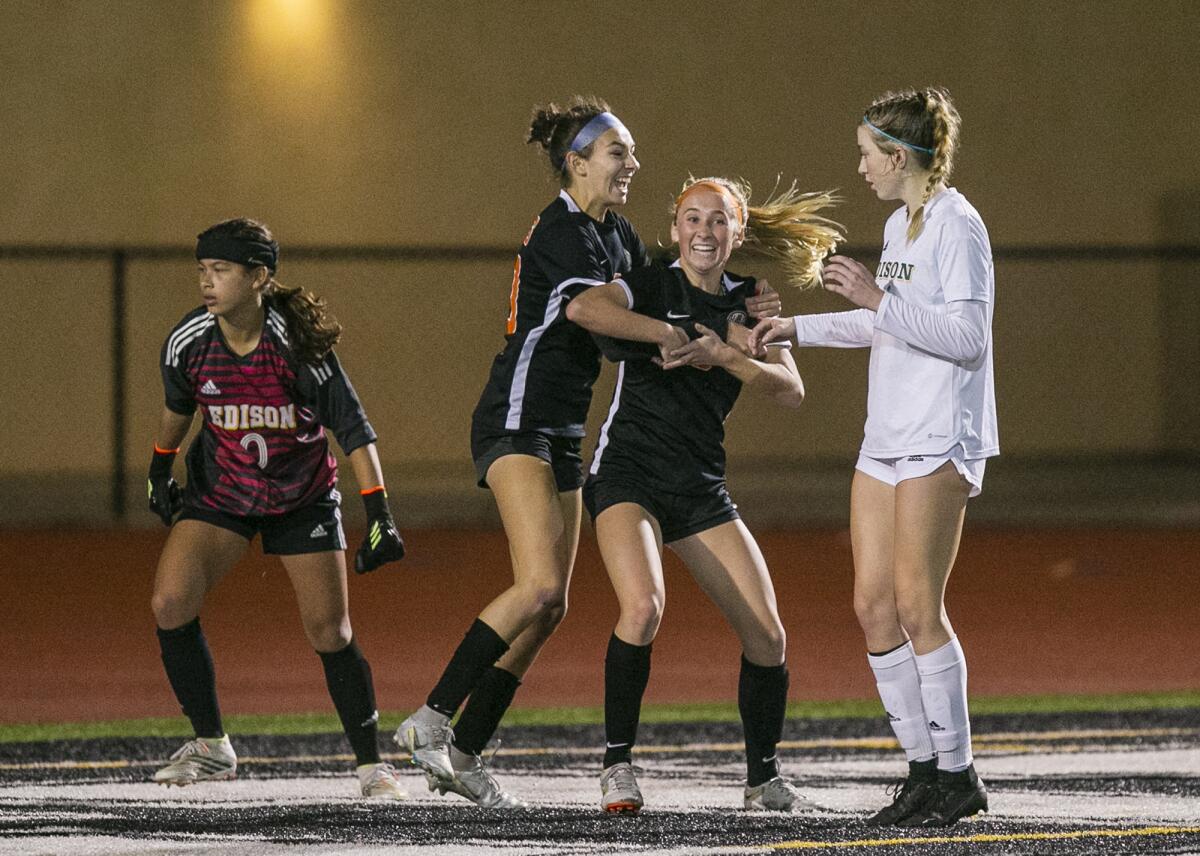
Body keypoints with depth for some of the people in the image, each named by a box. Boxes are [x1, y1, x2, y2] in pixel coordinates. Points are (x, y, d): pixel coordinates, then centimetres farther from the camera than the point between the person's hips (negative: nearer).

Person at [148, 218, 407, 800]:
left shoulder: (298, 342, -26)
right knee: (170, 603, -16)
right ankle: (211, 747, -1)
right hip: (220, 491, 3)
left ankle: (372, 766, 11)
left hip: (304, 499, -3)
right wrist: (160, 470, 19)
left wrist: (379, 514, -28)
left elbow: (352, 428, -22)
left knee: (330, 634, -5)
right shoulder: (188, 342, -16)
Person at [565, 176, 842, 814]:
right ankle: (617, 764, -17)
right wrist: (668, 332, -25)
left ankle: (763, 778, 17)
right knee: (644, 605, -30)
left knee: (767, 637, -2)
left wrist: (722, 355, -17)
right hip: (628, 472, -5)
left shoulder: (749, 304, 10)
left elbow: (791, 391, -3)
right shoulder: (652, 287, -3)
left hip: (701, 488, 5)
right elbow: (582, 308, -25)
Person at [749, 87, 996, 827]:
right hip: (886, 440, 9)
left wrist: (879, 298, -22)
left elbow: (966, 335, -19)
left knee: (917, 606, -9)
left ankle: (957, 775, -1)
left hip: (939, 444, -9)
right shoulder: (900, 225, 17)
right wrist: (799, 327, 31)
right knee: (874, 605, 4)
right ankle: (924, 767, 10)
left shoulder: (957, 225, -11)